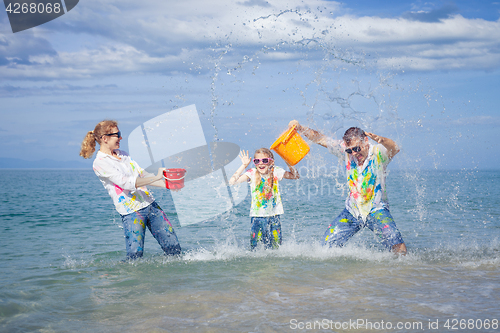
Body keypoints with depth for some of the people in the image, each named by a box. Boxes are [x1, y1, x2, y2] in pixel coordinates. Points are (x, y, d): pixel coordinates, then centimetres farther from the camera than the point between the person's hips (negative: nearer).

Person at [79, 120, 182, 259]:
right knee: (135, 255, -11)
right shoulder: (100, 163, -10)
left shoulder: (122, 154, 15)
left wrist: (164, 184, 3)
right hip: (131, 212, -7)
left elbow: (141, 174, 18)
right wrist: (156, 177, -22)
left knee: (174, 248, 3)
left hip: (150, 204, 7)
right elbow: (127, 183, -20)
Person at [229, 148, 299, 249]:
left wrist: (289, 165, -6)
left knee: (275, 247, 2)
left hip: (274, 215, 2)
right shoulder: (252, 173, -7)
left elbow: (295, 176, 10)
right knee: (254, 246, -6)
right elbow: (232, 181, -16)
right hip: (257, 216, -1)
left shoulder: (276, 172, -1)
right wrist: (244, 166, -17)